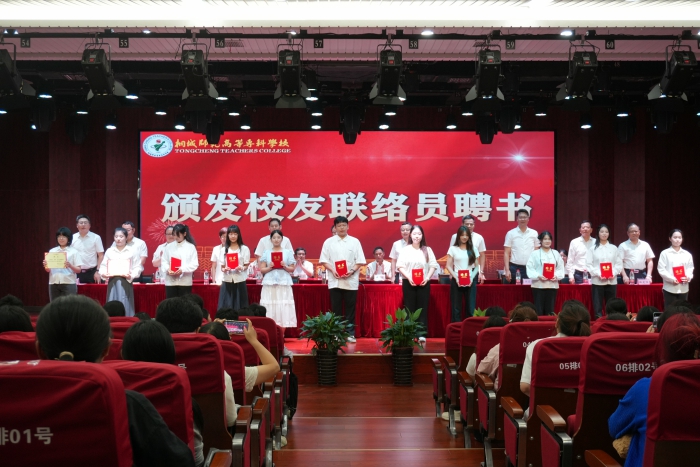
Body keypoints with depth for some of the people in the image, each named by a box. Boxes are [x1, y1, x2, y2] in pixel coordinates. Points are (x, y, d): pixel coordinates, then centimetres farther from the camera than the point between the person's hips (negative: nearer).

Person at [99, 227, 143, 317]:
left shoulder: (133, 251, 4)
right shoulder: (109, 251, 13)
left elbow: (138, 267, -1)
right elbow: (103, 266, 13)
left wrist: (131, 275, -18)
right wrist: (103, 274, -8)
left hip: (126, 281, -3)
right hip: (112, 281, 3)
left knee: (125, 307, -4)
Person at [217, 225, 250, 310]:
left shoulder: (244, 249, 4)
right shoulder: (223, 250, 9)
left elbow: (246, 265, 4)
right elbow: (222, 267, 8)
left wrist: (241, 268, -18)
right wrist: (225, 269, -14)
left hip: (240, 281, -1)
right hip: (227, 281, 1)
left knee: (239, 306, -2)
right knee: (225, 306, -2)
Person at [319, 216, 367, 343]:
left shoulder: (354, 241, 5)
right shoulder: (329, 242, 5)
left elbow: (360, 261, 3)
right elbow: (324, 260, 4)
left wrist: (352, 271, -13)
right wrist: (332, 270, -12)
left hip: (351, 281, 0)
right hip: (334, 281, 0)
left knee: (350, 308, 3)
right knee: (336, 308, 4)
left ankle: (350, 333, 10)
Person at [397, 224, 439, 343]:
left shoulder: (427, 250, 7)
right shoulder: (405, 250, 3)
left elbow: (433, 265, 4)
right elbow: (400, 266, -2)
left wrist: (427, 277, -10)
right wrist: (408, 277, -14)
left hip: (424, 283, 1)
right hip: (408, 283, -1)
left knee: (423, 308, -1)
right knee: (409, 309, 1)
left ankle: (422, 334, 0)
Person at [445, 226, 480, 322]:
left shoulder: (473, 248, 8)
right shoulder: (453, 249, 3)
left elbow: (477, 266, 8)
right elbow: (448, 266, 1)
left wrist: (472, 278, -7)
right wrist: (456, 277, -11)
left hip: (470, 281, 2)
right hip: (456, 281, -1)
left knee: (470, 306, 1)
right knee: (456, 307, 1)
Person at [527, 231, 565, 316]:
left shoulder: (556, 254, 12)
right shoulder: (535, 254, 1)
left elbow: (561, 268, 9)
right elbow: (530, 268, -5)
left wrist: (557, 276, -10)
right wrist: (538, 276, -19)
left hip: (552, 285, 3)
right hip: (538, 285, -3)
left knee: (550, 311, 5)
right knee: (538, 311, -3)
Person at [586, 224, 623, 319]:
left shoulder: (614, 248, 11)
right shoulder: (593, 248, 3)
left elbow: (619, 264, 7)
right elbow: (589, 265, -3)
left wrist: (613, 273, -9)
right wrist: (598, 274, -15)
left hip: (611, 281, 2)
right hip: (597, 281, -2)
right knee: (597, 307, -2)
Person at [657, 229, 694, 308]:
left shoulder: (687, 254, 9)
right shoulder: (665, 253, -1)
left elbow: (690, 269, 9)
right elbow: (661, 269, -5)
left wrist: (688, 277, -12)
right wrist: (672, 279, -17)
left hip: (683, 289, 3)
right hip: (670, 288, -3)